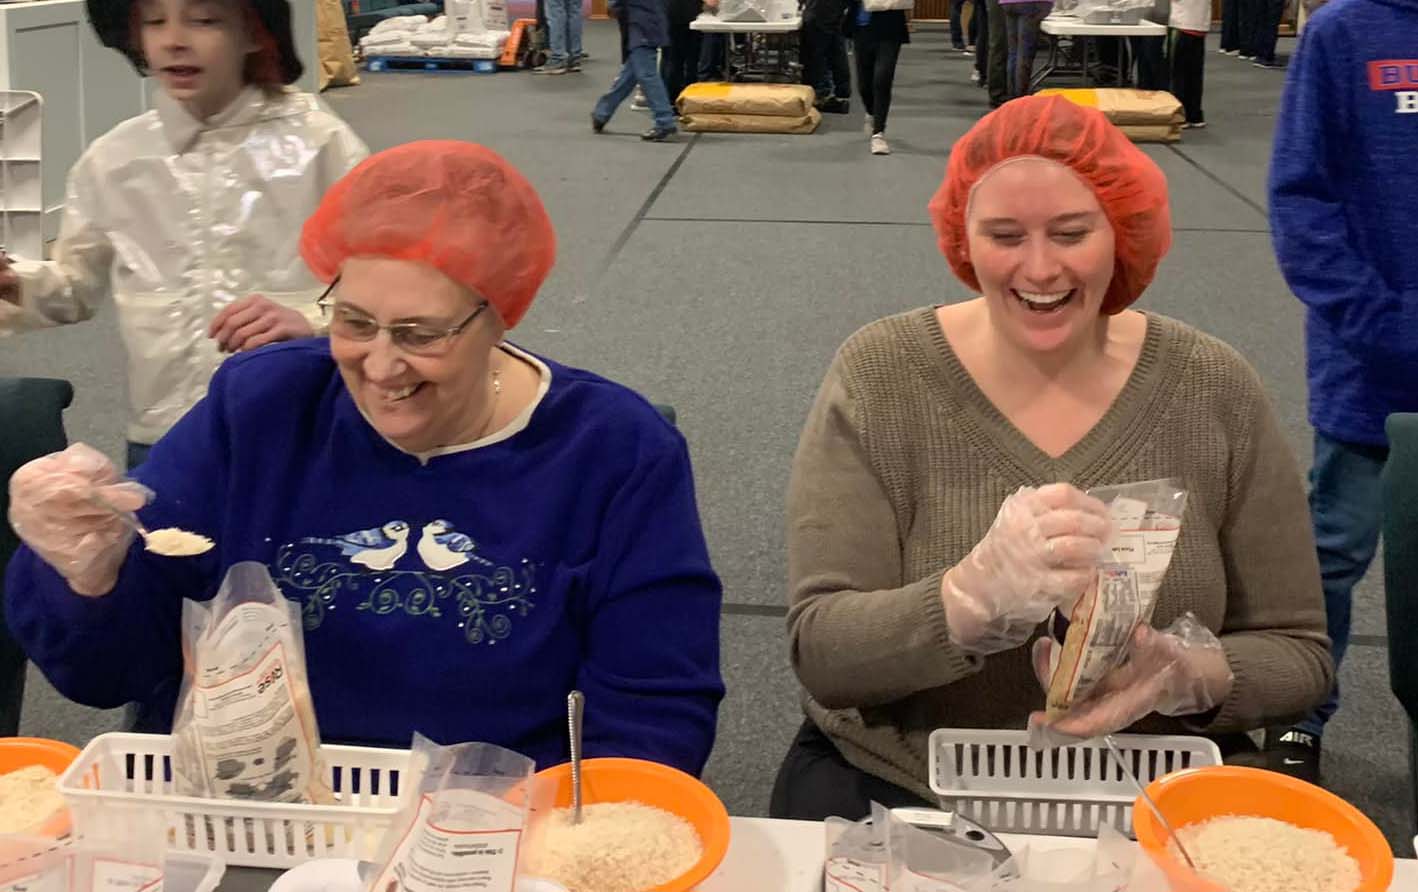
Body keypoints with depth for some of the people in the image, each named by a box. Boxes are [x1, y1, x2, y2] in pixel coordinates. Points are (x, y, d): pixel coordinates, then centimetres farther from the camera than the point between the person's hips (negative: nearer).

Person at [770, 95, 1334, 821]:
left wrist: (1189, 674, -22)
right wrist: (979, 592, -35)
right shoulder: (881, 377, -9)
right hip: (896, 793, -2)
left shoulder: (1213, 392, -5)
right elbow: (821, 653, -16)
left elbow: (1298, 653, 0)